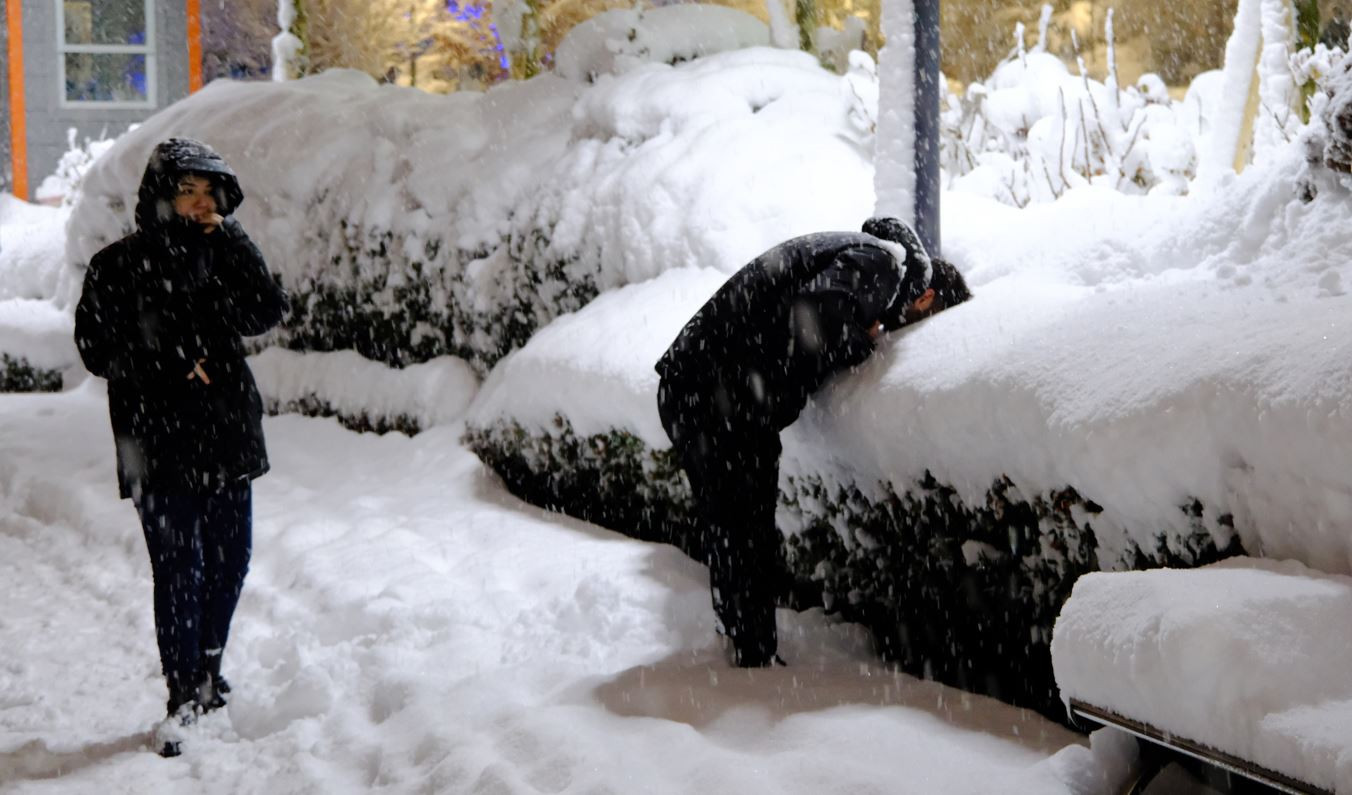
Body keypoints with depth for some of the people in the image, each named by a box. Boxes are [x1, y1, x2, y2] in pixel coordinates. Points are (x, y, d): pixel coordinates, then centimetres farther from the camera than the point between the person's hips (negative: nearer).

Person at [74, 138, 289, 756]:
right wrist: (176, 366, -10)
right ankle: (183, 696, 4)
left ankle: (207, 668, 33)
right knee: (177, 568, -5)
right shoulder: (117, 267, -3)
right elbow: (99, 351, -6)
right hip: (159, 443, -4)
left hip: (229, 432, 4)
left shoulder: (225, 252, 8)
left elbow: (268, 310, -7)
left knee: (229, 558, 12)